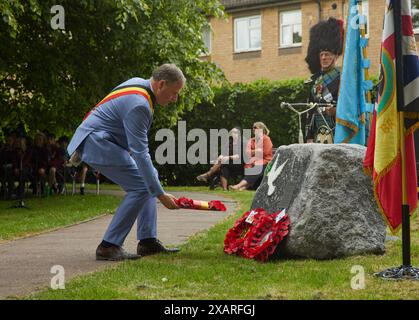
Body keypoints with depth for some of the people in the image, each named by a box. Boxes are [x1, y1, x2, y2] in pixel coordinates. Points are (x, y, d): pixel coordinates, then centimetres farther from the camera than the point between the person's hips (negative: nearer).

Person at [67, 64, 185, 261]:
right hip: (96, 143, -11)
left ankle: (148, 241, 8)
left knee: (149, 179, 8)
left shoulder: (139, 83, 6)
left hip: (104, 140, 11)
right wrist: (161, 195, -27)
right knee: (141, 187, -17)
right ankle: (109, 246, -14)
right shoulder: (138, 105, -25)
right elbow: (140, 154, -28)